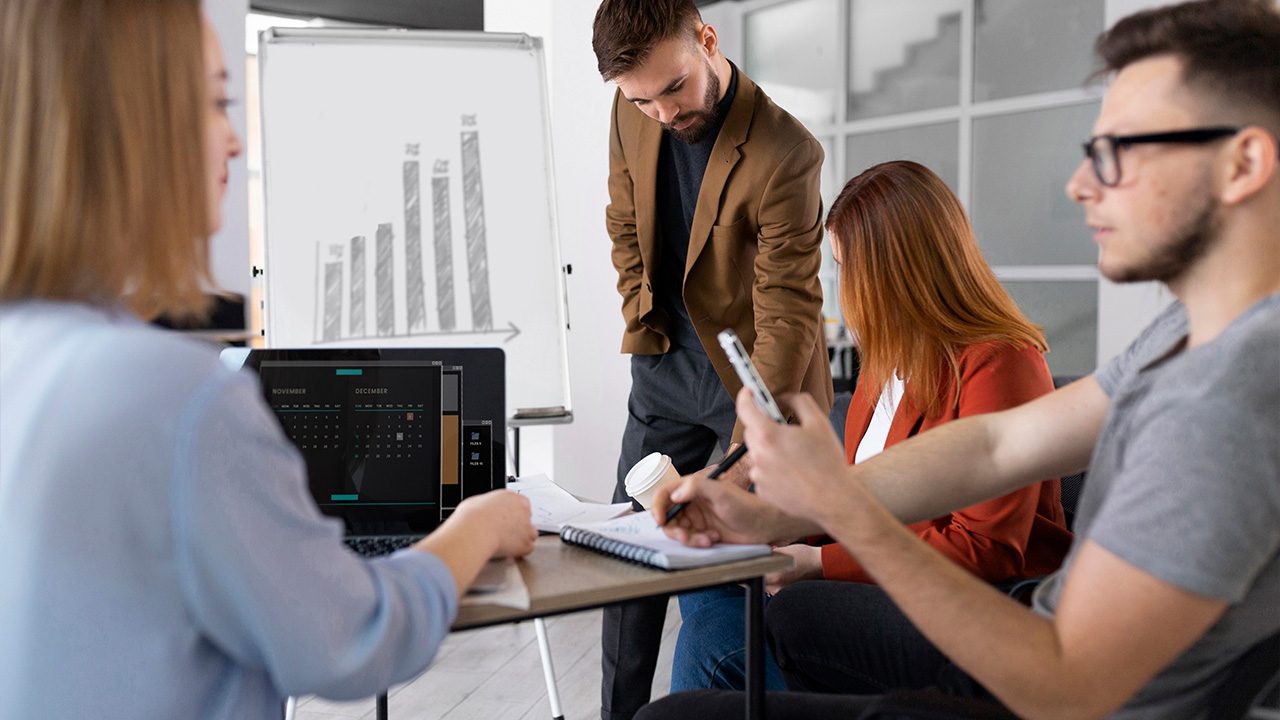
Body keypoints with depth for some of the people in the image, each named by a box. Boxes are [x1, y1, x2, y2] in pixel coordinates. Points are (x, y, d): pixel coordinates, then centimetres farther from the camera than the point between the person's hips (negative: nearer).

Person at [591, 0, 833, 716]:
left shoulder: (784, 154, -26)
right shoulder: (634, 113, -6)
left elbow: (789, 311, -26)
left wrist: (750, 447, -31)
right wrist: (641, 322, 6)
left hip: (755, 370, -5)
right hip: (666, 362, 6)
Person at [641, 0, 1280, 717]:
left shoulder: (1222, 405, -33)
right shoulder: (1198, 332, 0)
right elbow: (997, 445, 0)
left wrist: (841, 506, -30)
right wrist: (769, 515, -6)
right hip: (1056, 645, 9)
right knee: (791, 613, 27)